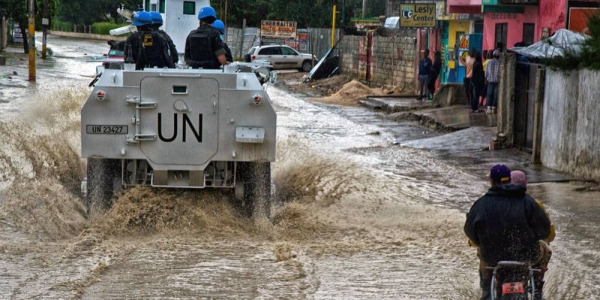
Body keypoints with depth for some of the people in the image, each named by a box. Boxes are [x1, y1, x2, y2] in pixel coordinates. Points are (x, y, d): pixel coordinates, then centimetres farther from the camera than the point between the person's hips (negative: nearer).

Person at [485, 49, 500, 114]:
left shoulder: (489, 63, -1)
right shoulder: (499, 63, -6)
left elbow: (486, 73, 4)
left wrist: (486, 80, 16)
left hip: (490, 81, 1)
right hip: (497, 81, -1)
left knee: (489, 95, 5)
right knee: (496, 95, 3)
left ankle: (489, 108, -4)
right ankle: (493, 108, 3)